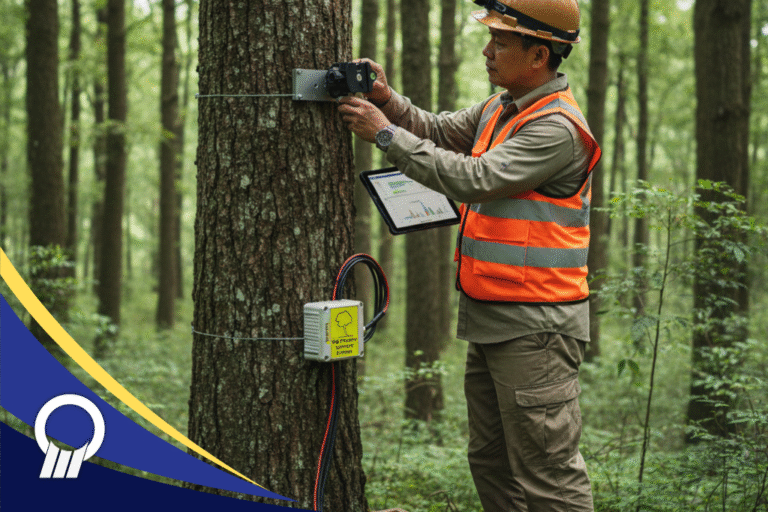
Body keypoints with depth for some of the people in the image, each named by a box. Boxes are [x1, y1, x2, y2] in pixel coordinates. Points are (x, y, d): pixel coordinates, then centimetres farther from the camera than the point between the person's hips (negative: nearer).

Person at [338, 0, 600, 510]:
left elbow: (474, 179, -23)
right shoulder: (501, 108, 13)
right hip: (490, 321, 10)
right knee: (491, 460, 16)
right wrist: (389, 100, 0)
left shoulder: (557, 128, -18)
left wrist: (387, 134, -17)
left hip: (534, 328, -10)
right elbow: (442, 132, 19)